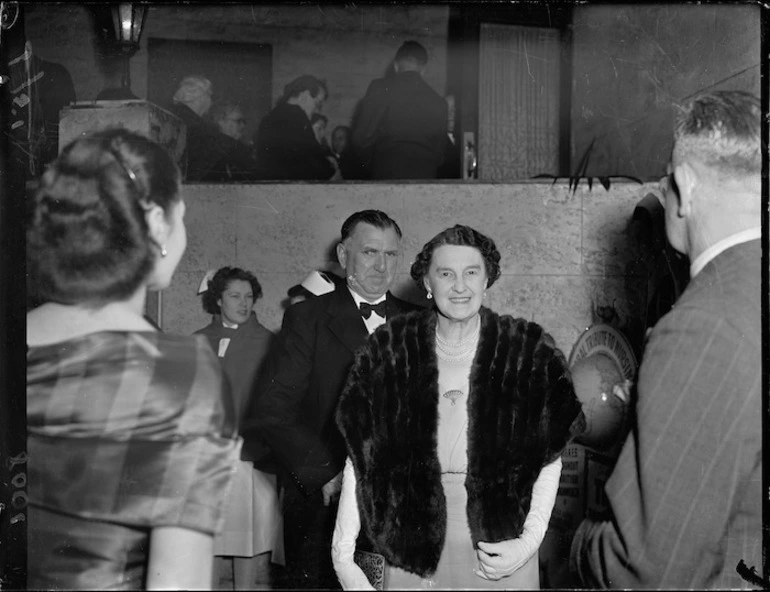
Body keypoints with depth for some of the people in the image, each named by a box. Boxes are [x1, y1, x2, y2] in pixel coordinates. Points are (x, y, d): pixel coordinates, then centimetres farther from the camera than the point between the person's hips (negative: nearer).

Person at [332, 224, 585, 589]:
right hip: (414, 531, 1)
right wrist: (342, 554, -8)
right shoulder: (390, 350, 0)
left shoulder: (530, 351, -1)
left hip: (501, 533, 0)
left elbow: (550, 456, 2)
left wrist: (529, 540, -9)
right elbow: (362, 457, -2)